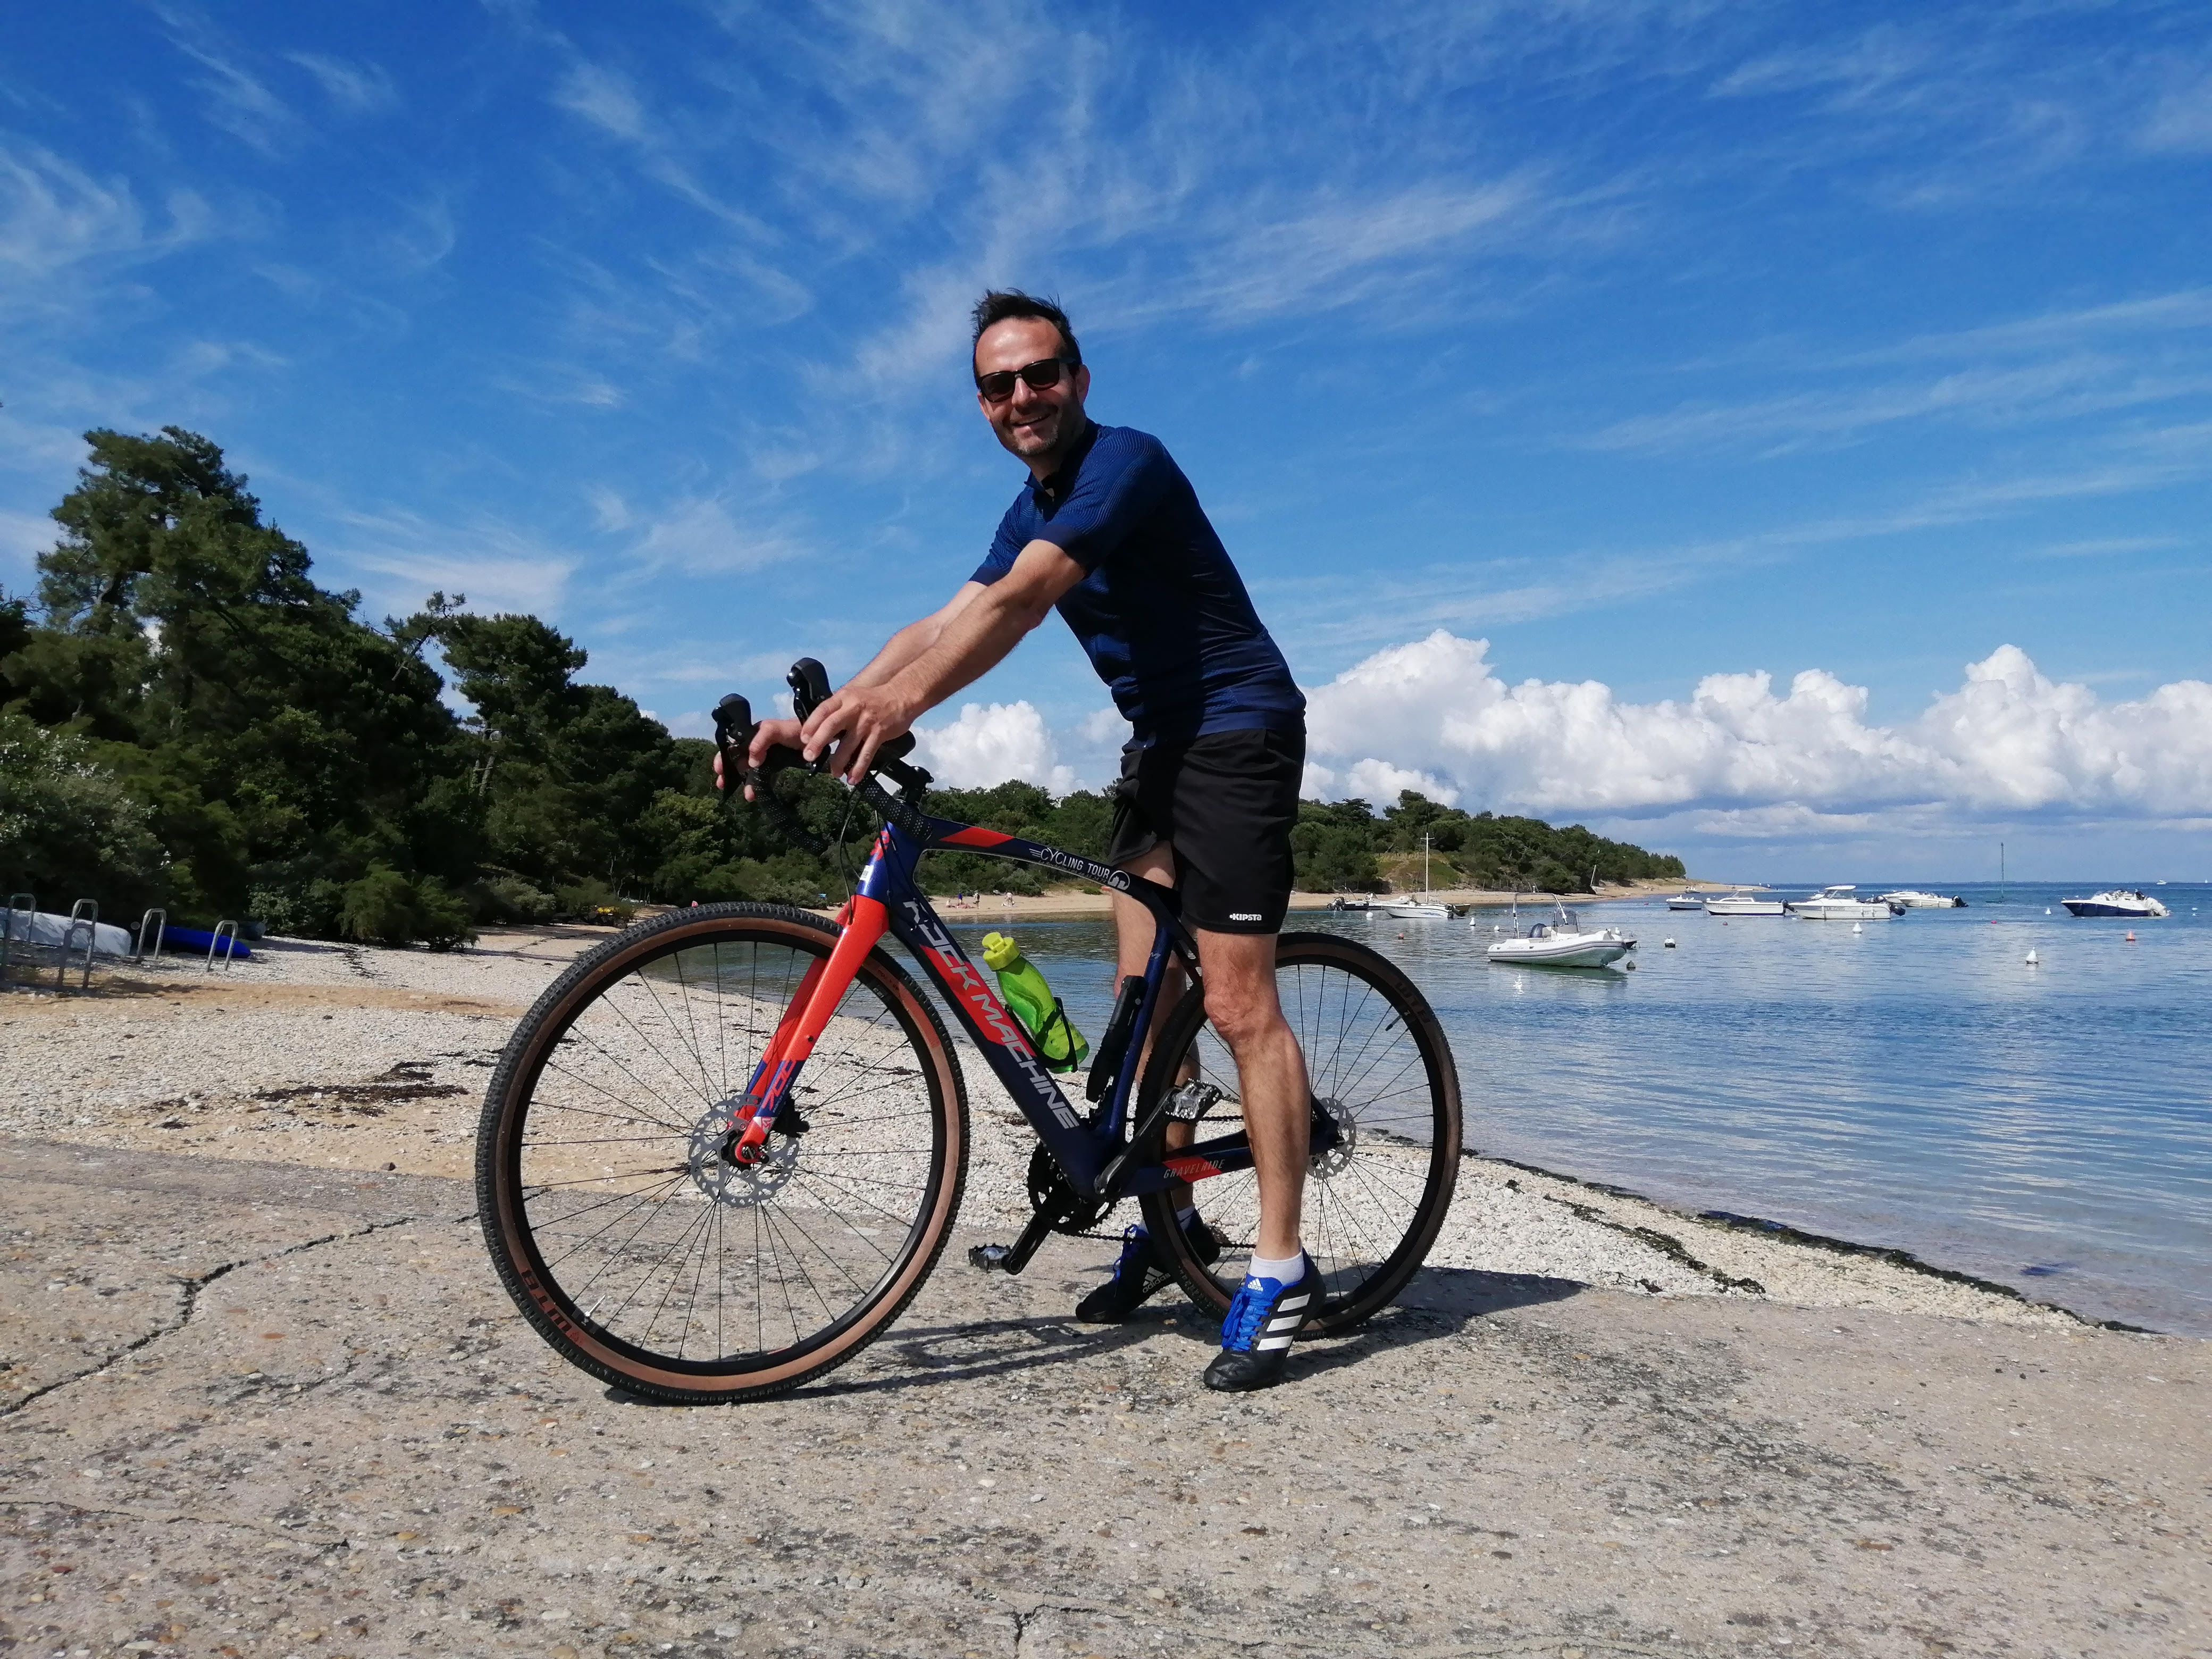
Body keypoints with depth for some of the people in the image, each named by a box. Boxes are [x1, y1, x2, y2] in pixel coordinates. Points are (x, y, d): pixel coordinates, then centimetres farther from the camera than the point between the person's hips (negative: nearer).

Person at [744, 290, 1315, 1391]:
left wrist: (904, 699, -45)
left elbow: (1017, 602, -33)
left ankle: (1280, 1270, -5)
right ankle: (1170, 1220, 23)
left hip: (1237, 731, -9)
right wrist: (820, 717, -11)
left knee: (1237, 1003, -13)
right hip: (1156, 743, 9)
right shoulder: (1036, 509, 12)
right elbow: (945, 624, 1)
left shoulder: (1125, 462, -16)